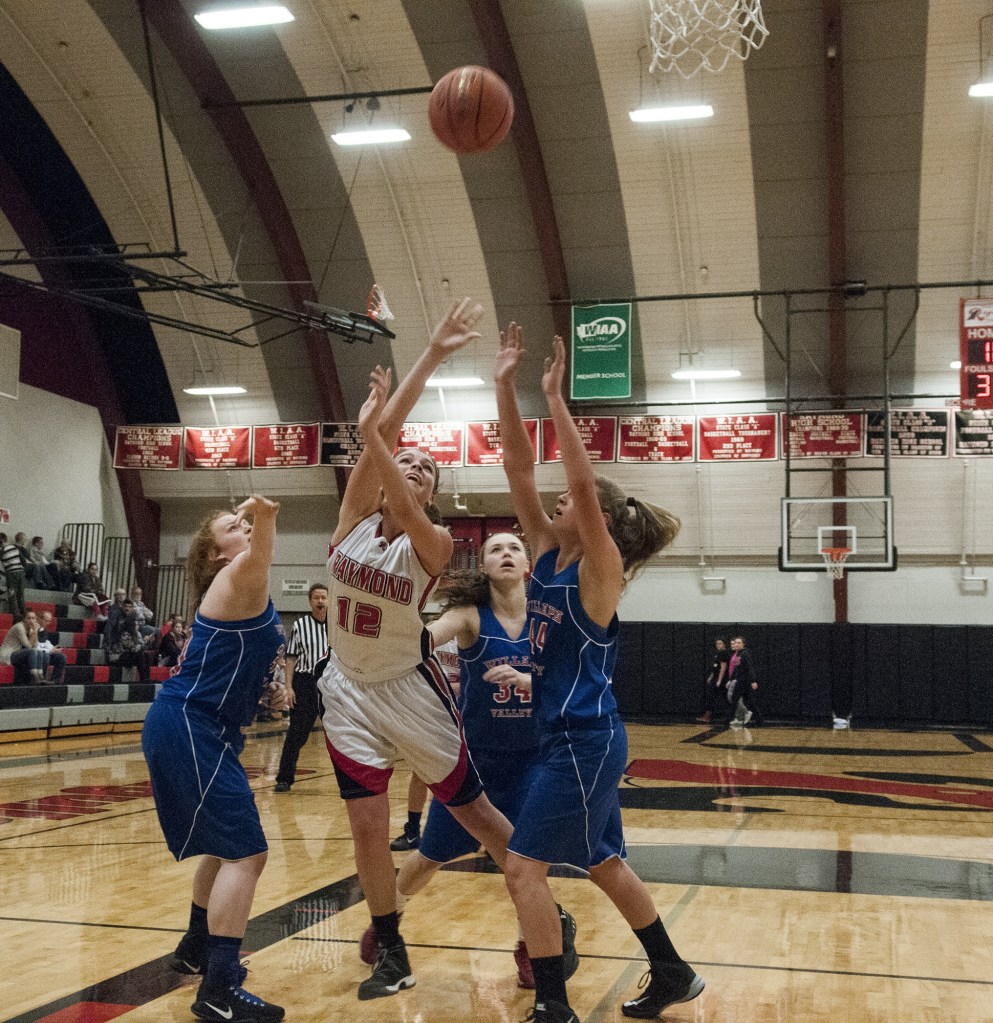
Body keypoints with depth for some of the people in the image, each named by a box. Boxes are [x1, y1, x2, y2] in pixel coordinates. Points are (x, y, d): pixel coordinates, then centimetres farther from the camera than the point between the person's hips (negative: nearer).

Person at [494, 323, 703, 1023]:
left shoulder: (600, 570, -12)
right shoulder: (550, 554, 7)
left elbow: (583, 482, -27)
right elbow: (520, 472, 2)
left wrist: (556, 398, -25)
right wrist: (505, 387, -3)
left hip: (587, 740, -9)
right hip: (570, 737, 9)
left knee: (524, 866, -8)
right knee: (604, 864, 19)